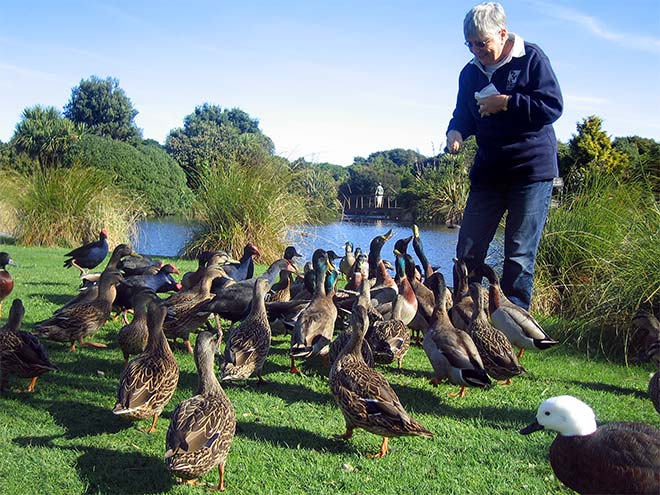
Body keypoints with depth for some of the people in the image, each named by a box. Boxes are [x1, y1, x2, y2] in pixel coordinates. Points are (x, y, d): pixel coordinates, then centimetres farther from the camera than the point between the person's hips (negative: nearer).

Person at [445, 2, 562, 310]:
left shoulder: (531, 58, -5)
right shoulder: (470, 72, 10)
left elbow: (552, 107, -11)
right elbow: (464, 115, 16)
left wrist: (506, 103, -15)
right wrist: (456, 132, -7)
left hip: (531, 170, -5)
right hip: (488, 171, 5)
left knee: (520, 255, -3)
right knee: (468, 250, 4)